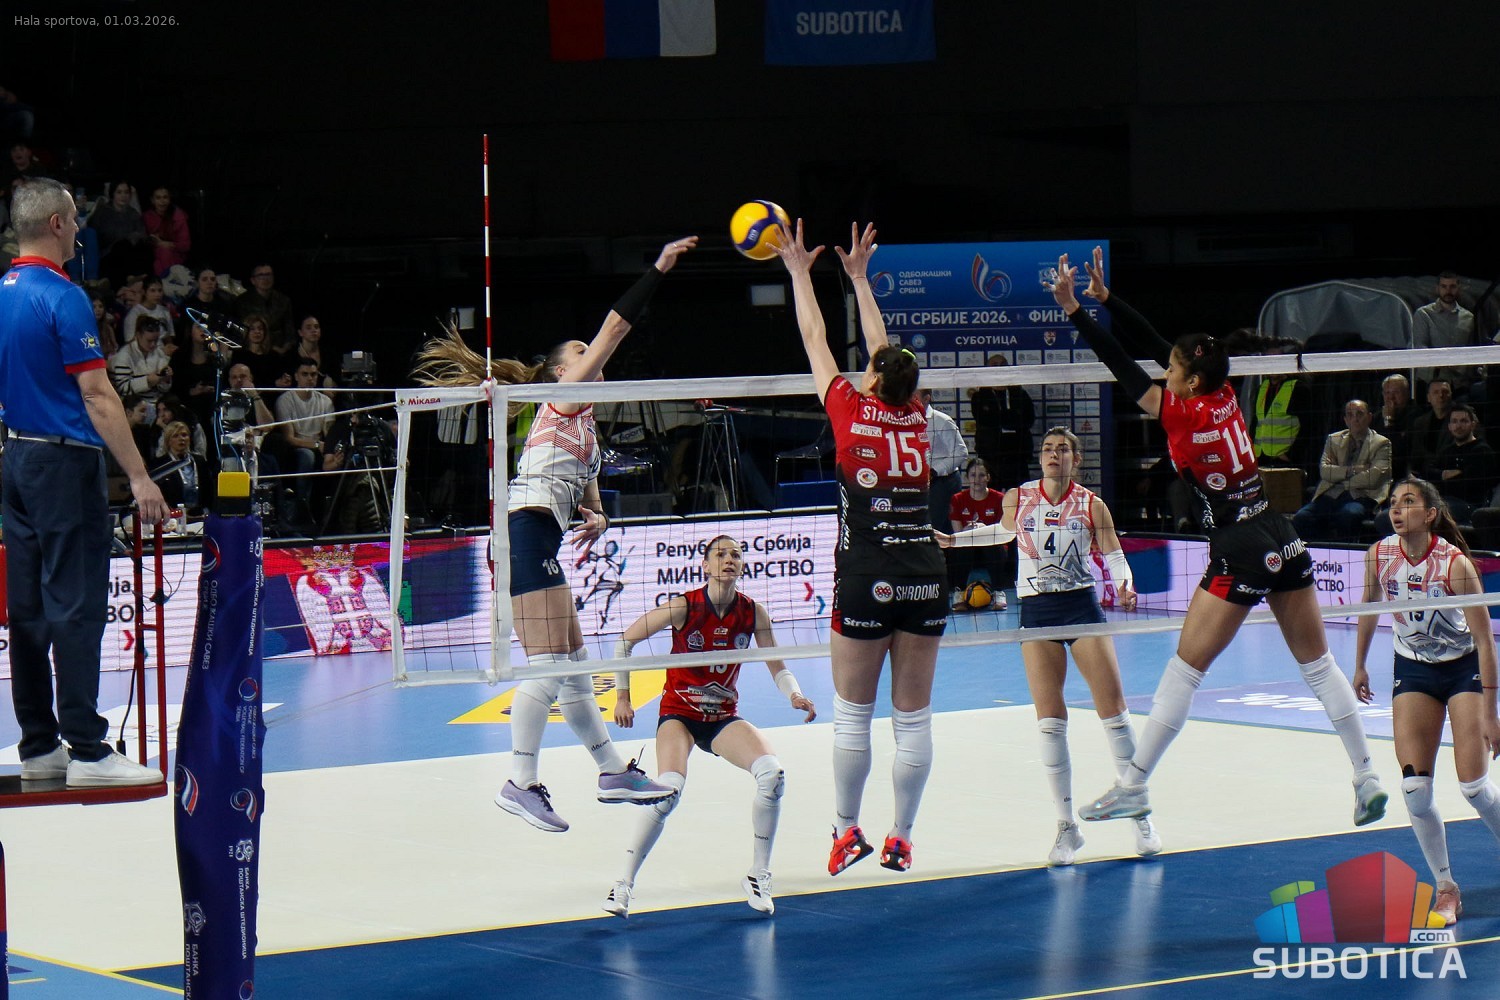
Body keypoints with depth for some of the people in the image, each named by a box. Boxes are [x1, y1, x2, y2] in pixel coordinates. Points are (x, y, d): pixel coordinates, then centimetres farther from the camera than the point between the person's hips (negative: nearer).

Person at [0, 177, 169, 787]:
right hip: (66, 462, -9)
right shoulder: (61, 297, -15)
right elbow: (96, 395, -19)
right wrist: (139, 477, -18)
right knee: (76, 605, -8)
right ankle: (86, 750, -9)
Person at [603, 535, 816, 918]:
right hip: (679, 714, -3)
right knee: (669, 790, -28)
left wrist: (795, 696, -20)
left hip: (723, 718, 3)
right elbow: (625, 641, -7)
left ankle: (758, 876, -5)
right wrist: (622, 696, -9)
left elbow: (778, 669, 1)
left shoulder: (753, 613, -8)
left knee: (772, 773, -21)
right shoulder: (684, 607, -16)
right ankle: (624, 883, -17)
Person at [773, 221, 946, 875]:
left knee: (853, 715, 7)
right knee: (913, 717, 6)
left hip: (866, 580, -3)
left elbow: (815, 341, 11)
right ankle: (900, 839, 10)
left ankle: (848, 831, 12)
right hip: (924, 576, 3)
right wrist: (858, 277, 32)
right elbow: (884, 349, 22)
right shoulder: (917, 418, 7)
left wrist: (799, 271, 23)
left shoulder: (852, 411, -2)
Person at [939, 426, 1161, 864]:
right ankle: (1067, 827, 4)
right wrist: (954, 539, 22)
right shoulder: (1017, 499, 2)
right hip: (1036, 612, 1)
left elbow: (1113, 552, -1)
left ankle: (1139, 816, 5)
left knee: (1113, 709, -5)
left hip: (1082, 605, -1)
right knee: (1049, 720, -4)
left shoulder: (1091, 505, -3)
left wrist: (1125, 584, -20)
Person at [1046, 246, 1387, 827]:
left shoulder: (1181, 414, -12)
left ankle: (1133, 789, 3)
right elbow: (1155, 347, 13)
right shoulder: (1225, 397, 6)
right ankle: (1367, 779, 11)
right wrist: (1105, 298, 13)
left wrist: (1073, 309, -3)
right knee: (1318, 665, 11)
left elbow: (1121, 364, -9)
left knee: (1184, 670, -1)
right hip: (1284, 539, 7)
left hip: (1240, 551, -7)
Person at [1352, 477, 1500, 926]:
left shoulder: (1454, 563, -24)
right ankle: (1446, 889, 3)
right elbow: (1369, 607, 10)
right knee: (1414, 789, -10)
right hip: (1413, 671, 4)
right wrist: (1359, 666, 17)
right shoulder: (1379, 555, -12)